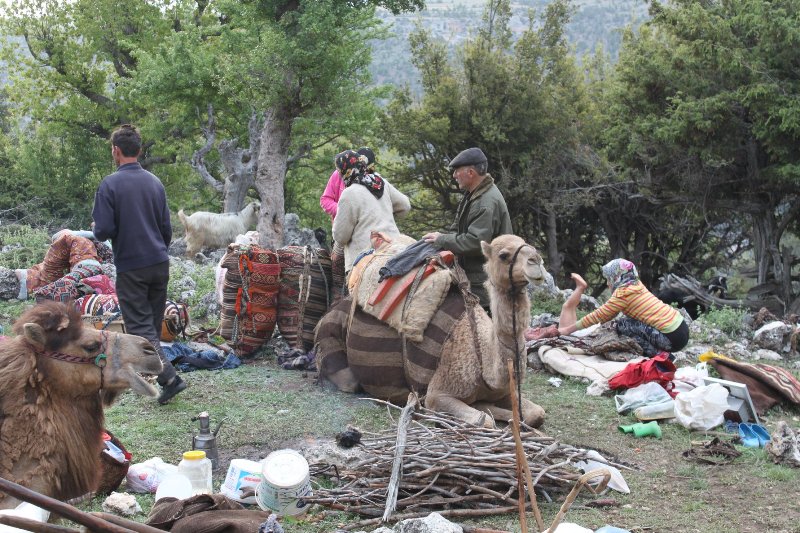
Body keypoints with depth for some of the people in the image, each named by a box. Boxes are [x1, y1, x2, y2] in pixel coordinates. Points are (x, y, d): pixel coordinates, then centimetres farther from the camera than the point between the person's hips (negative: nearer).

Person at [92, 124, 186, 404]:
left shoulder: (109, 184, -12)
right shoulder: (155, 183, 6)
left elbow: (104, 231, -15)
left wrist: (96, 228, 9)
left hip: (131, 267, -6)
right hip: (160, 263, 6)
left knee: (141, 327, -4)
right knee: (153, 323, 15)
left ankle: (169, 377, -16)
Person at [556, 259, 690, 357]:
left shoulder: (623, 293, -9)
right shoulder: (636, 286, 14)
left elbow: (598, 316, -4)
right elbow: (607, 314, 23)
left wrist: (568, 329, 4)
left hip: (672, 338, -8)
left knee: (623, 325, -5)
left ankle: (657, 354, -6)